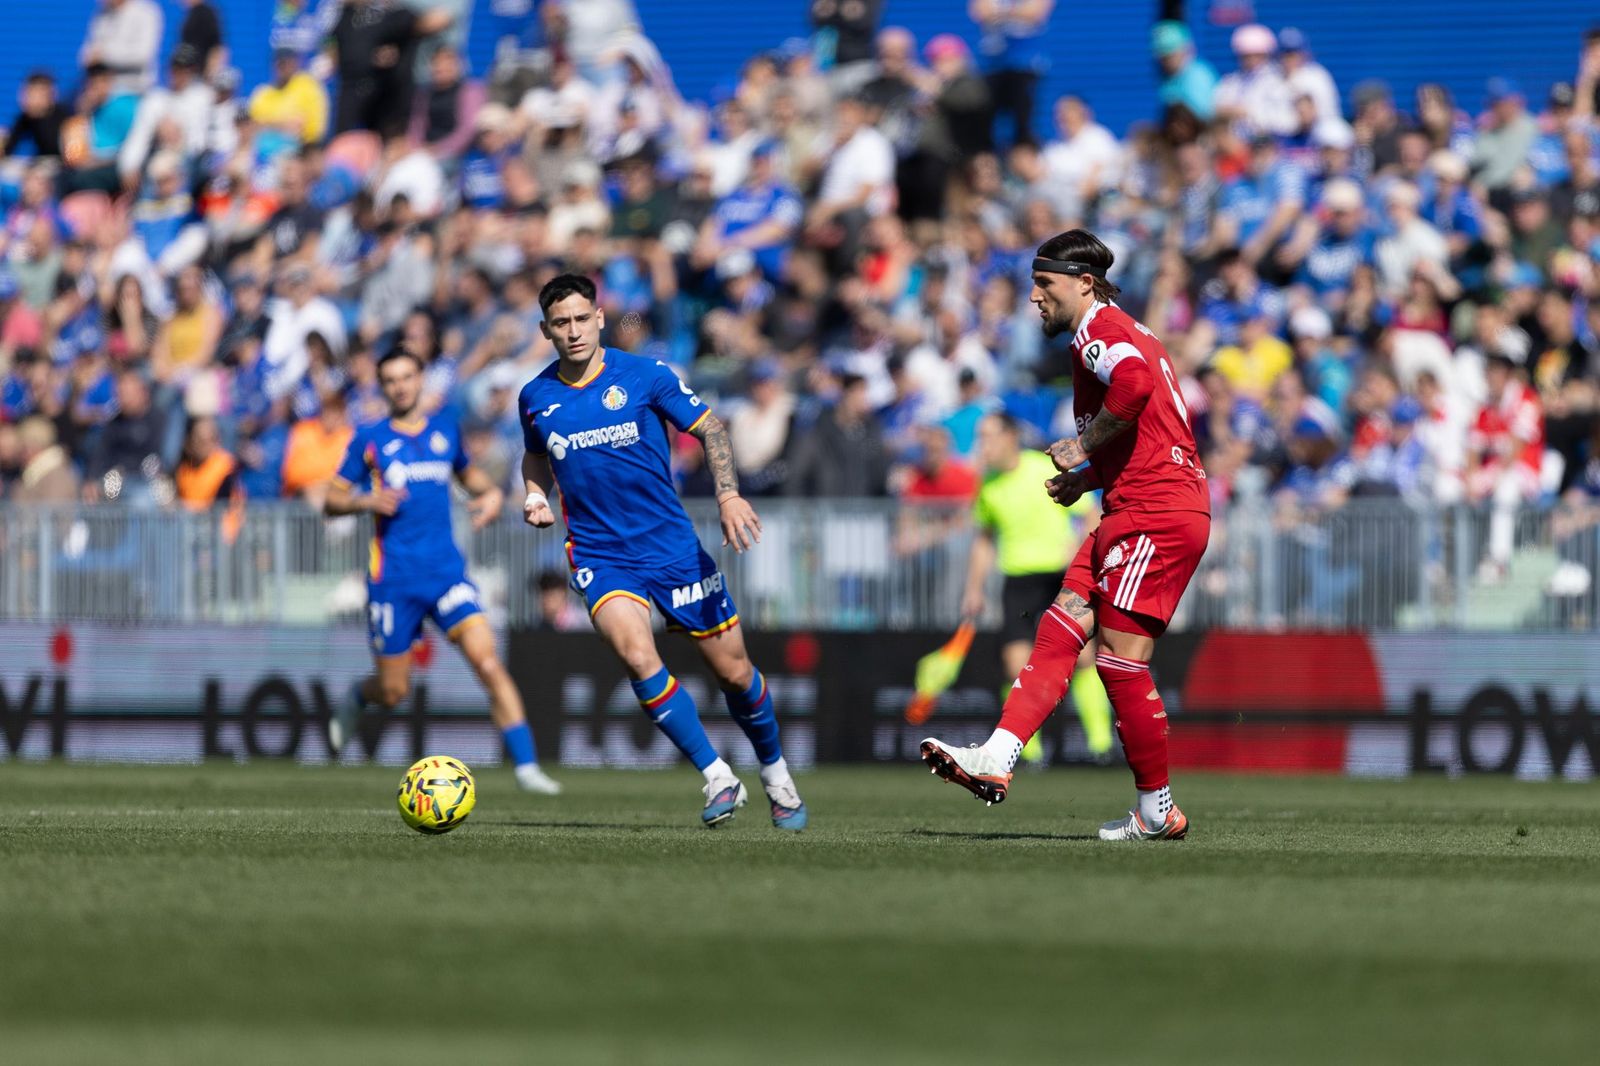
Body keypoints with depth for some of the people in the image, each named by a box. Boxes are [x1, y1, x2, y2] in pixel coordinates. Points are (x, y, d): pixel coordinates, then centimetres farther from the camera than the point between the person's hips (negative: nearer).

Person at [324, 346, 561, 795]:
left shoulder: (446, 432, 10)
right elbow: (331, 501, 4)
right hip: (393, 580, -2)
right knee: (393, 693, 5)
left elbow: (468, 473, 30)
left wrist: (491, 493, 8)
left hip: (446, 569, 2)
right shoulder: (370, 440, 1)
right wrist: (367, 501, -16)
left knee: (488, 663, -16)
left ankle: (527, 765, -17)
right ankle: (355, 699, 41)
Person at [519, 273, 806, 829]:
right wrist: (535, 497, 2)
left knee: (734, 672, 5)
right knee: (637, 655, -27)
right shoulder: (535, 398, 3)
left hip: (673, 547, 0)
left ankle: (777, 777, 31)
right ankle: (718, 778, -15)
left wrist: (728, 494, -12)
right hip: (600, 557, 0)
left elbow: (709, 427, 2)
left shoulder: (644, 376, -5)